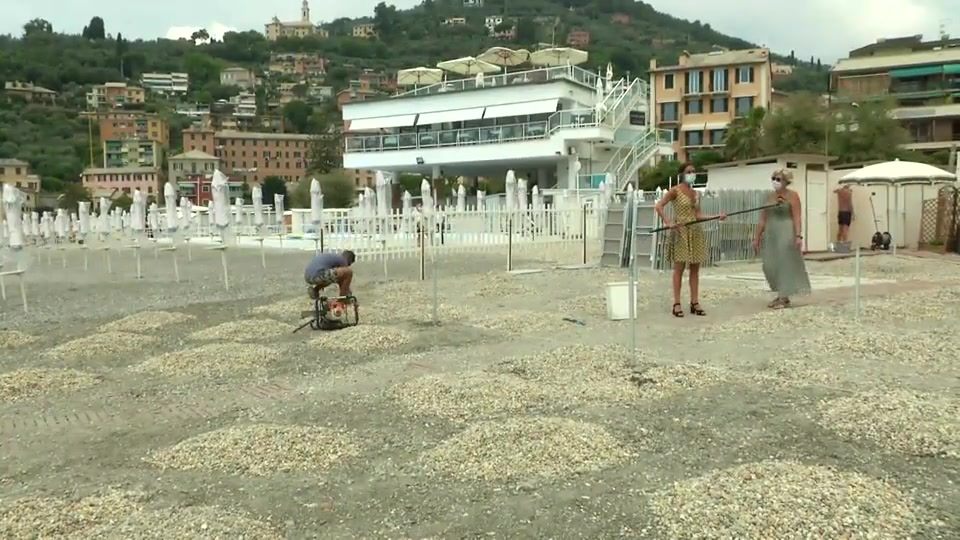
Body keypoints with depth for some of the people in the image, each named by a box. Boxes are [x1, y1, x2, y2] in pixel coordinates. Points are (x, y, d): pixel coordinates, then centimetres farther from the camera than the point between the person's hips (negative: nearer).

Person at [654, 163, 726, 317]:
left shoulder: (696, 193, 14)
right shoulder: (675, 191, -5)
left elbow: (698, 215, 10)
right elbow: (658, 206, -10)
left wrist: (717, 217, 1)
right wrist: (667, 222, -19)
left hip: (696, 232, 6)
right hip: (681, 233, -6)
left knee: (695, 269, 6)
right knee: (679, 268, -4)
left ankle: (695, 302, 11)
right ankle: (677, 303, 0)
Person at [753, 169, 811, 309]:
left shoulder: (792, 195, -5)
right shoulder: (771, 196, 13)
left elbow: (796, 217, -14)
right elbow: (763, 218, 14)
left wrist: (798, 236, -23)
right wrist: (757, 237, 12)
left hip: (786, 234, -6)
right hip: (771, 235, 7)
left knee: (785, 264, -2)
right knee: (771, 266, 7)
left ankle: (785, 298, 3)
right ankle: (781, 295, 21)